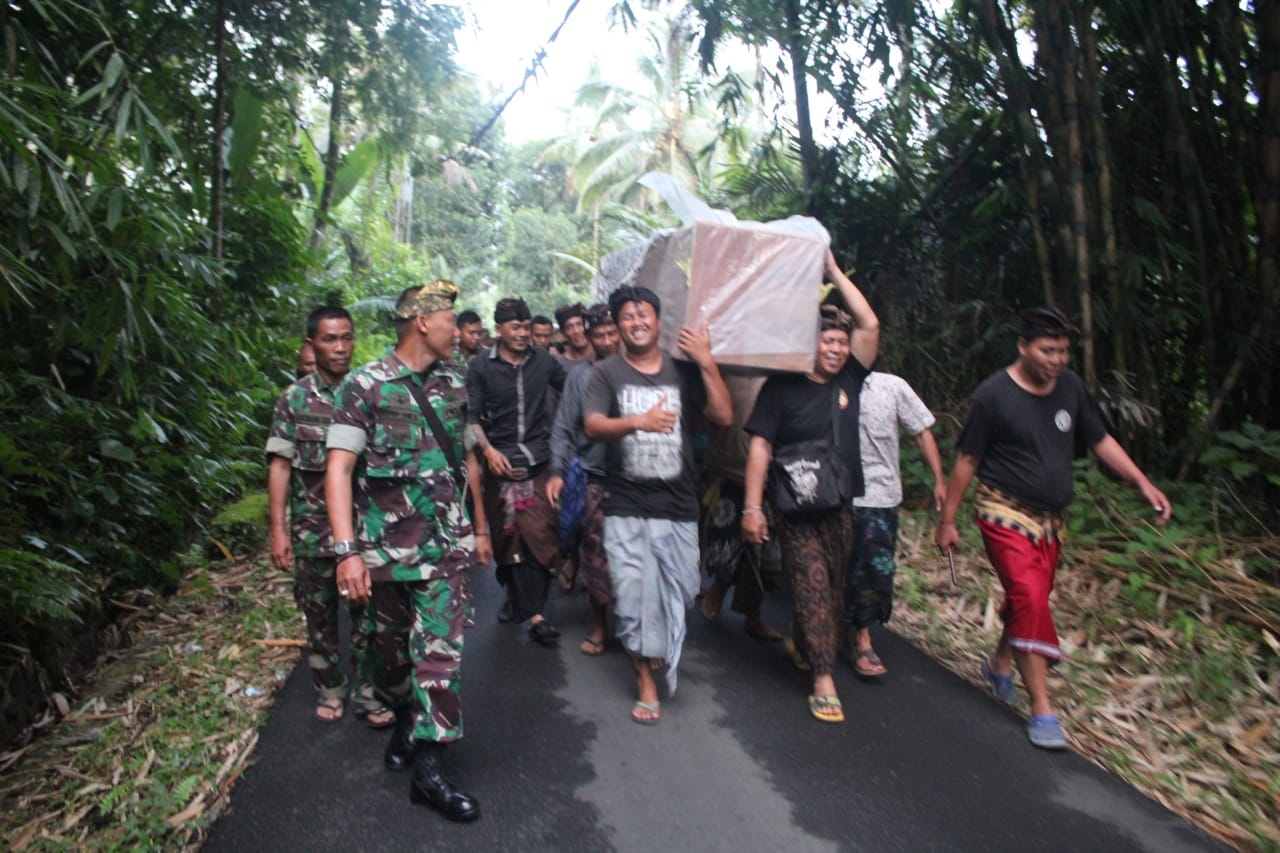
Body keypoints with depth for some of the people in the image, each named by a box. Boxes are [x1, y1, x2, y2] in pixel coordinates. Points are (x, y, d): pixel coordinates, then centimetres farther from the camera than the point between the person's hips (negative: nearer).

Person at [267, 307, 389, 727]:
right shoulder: (295, 398, -1)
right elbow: (279, 465, -2)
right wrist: (278, 529, -7)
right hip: (313, 529, 0)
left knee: (368, 612, 4)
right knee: (319, 615, 12)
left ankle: (367, 690, 19)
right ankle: (329, 687, 30)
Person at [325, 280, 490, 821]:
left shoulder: (453, 383, 7)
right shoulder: (365, 386, -7)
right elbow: (339, 469, -12)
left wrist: (480, 526, 17)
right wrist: (348, 550, -21)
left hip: (445, 543, 2)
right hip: (386, 546, -2)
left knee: (441, 650, -3)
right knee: (391, 647, 14)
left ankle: (427, 767, 6)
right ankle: (403, 722, 40)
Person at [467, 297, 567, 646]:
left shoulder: (543, 360, 6)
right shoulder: (481, 366, 2)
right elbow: (472, 416, 1)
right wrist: (488, 449, -13)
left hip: (539, 459, 0)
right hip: (501, 460, 0)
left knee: (540, 534, -6)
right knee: (506, 535, 6)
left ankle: (535, 611, 0)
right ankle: (515, 594, 26)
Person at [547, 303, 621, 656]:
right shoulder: (580, 374, 1)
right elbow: (563, 429, 2)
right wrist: (557, 471, -5)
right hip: (594, 478, 0)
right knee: (595, 553, 6)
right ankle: (599, 623, 25)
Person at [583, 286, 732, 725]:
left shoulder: (683, 371, 5)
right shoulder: (606, 373, -1)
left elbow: (723, 416, -3)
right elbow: (592, 425, -15)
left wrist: (707, 363, -12)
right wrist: (638, 421, -34)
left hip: (678, 505, 2)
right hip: (626, 506, -2)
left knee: (677, 591, 10)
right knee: (634, 591, -1)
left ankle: (661, 650, 40)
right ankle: (645, 677, 17)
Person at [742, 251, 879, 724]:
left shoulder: (848, 380, 6)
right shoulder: (782, 387, -6)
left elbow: (870, 325, 1)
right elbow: (760, 446, -9)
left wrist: (834, 271, 1)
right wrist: (752, 507, -16)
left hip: (841, 506, 5)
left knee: (833, 588, 14)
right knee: (812, 586, -9)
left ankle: (804, 648, 36)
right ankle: (824, 681, -6)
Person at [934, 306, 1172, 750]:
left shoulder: (1071, 387, 2)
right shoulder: (993, 394, -13)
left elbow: (1100, 441, 11)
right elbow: (967, 460, -8)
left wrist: (1144, 484, 1)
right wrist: (947, 520, -6)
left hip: (1050, 519, 6)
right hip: (1006, 515, -6)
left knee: (1029, 598, 16)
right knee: (1030, 600, -15)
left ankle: (1000, 663, 41)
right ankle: (1042, 710, -8)